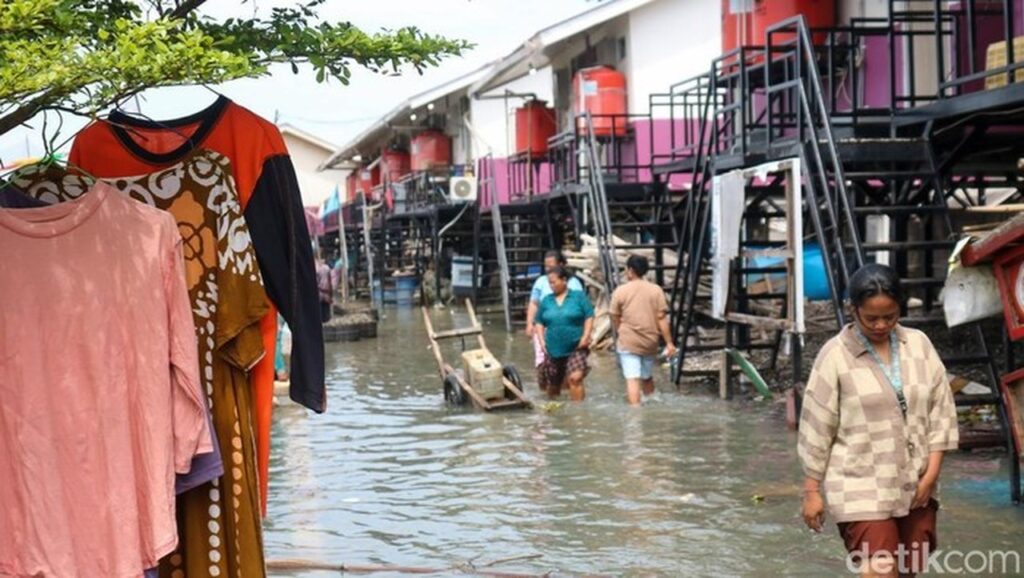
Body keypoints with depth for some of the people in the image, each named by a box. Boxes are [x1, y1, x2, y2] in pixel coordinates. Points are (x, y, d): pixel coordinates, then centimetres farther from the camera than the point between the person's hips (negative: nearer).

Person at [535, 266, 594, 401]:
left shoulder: (579, 296, -1)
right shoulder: (546, 301, 8)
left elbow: (589, 316, -2)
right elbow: (539, 322, 14)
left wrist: (585, 336, -11)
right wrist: (542, 341, 3)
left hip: (575, 348, -4)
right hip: (554, 349, 4)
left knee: (575, 378, -22)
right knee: (552, 384, 12)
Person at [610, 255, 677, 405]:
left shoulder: (620, 291, -4)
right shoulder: (656, 290, 0)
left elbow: (615, 318, 3)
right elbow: (661, 318, -4)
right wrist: (669, 342, -1)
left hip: (628, 342, -3)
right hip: (650, 342, 3)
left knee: (632, 379, -6)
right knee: (648, 377, 19)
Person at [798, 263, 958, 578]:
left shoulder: (919, 344, 4)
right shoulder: (835, 355, -8)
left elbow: (941, 408, 6)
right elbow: (816, 427, -5)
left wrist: (932, 471, -2)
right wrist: (812, 491, -4)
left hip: (914, 485, 5)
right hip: (862, 489, -4)